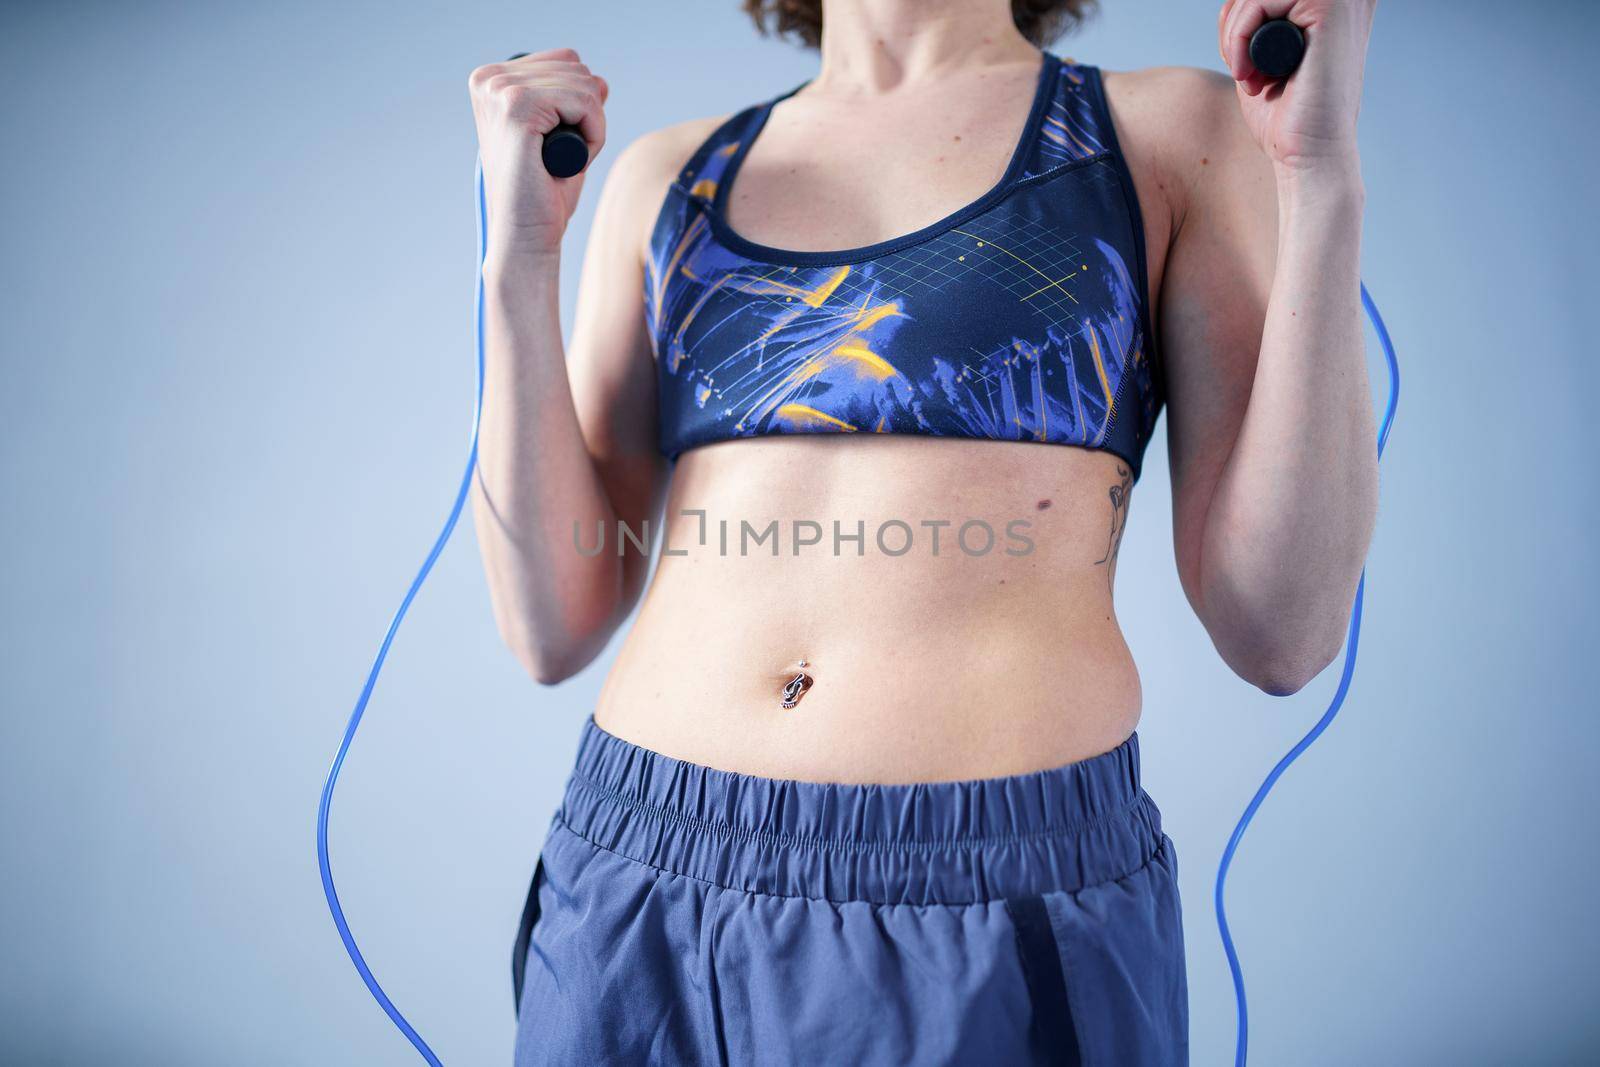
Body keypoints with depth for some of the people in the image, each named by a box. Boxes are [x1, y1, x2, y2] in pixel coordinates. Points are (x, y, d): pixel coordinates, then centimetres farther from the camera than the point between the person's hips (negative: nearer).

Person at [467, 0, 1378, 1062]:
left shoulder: (1180, 133, 4)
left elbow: (1280, 633, -5)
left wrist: (1322, 175, -10)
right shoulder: (668, 175, 9)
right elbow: (558, 626, 3)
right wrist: (522, 251, -3)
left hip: (1010, 909, -1)